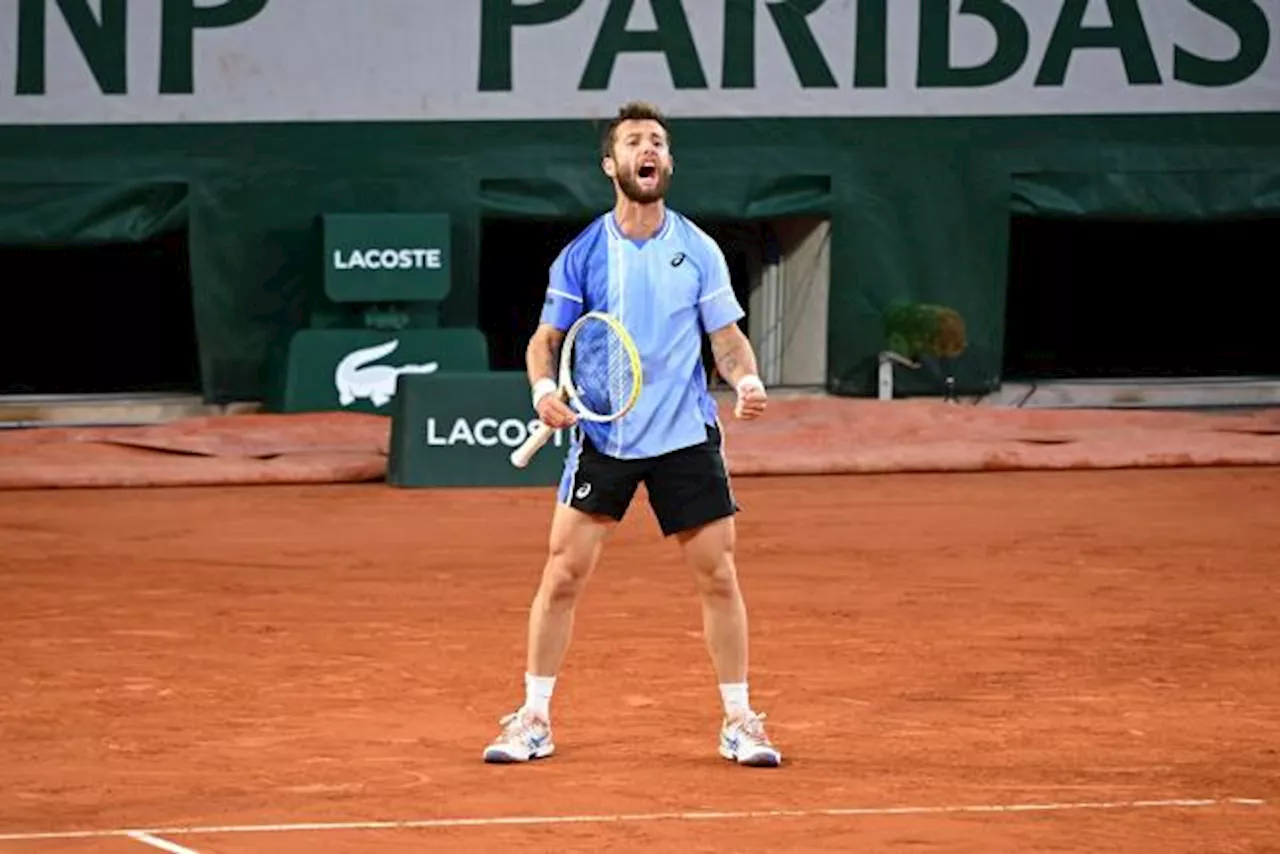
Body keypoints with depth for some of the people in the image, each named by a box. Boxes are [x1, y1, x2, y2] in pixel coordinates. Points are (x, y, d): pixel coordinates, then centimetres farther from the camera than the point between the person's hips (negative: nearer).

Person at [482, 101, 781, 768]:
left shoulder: (698, 251, 2)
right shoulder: (583, 255, -1)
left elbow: (727, 337, 5)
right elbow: (546, 339, 4)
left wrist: (747, 380, -16)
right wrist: (545, 389, -17)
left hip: (686, 436, 1)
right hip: (602, 436, -1)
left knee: (717, 575, 0)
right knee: (563, 572, -5)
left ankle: (738, 721, 11)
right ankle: (534, 719, 5)